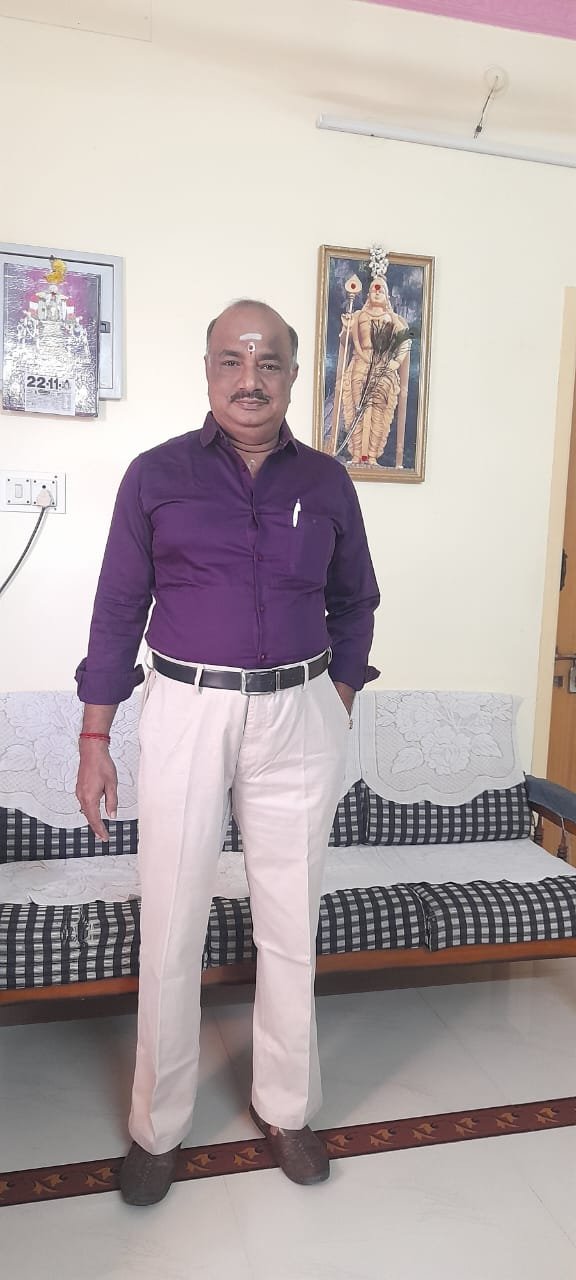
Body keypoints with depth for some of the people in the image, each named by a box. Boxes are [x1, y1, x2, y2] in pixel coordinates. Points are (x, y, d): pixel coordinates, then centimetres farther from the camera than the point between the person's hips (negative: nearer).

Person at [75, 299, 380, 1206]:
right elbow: (119, 609, 1)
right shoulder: (156, 475, 0)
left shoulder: (326, 483, 5)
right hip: (186, 713, -1)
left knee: (291, 924, 11)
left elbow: (352, 604, 14)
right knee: (171, 926, 6)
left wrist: (337, 713, 8)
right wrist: (95, 740, -1)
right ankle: (157, 1126, 28)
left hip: (297, 717, 2)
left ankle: (286, 1107, 33)